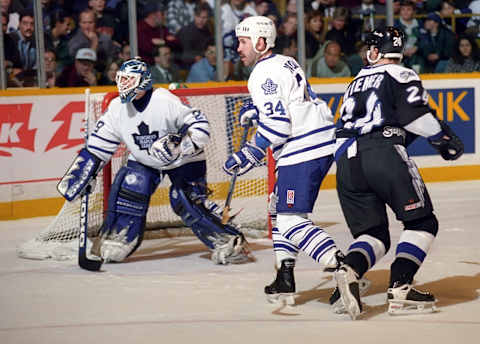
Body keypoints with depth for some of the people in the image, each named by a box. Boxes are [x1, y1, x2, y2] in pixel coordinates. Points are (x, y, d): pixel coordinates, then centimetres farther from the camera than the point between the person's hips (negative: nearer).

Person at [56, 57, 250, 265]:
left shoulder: (165, 101, -26)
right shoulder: (117, 109, -9)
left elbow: (200, 125, -25)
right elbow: (97, 148, -2)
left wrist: (180, 142, -40)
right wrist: (80, 176, -6)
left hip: (183, 161, -5)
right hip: (143, 162, 5)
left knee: (188, 201, -19)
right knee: (128, 186, -17)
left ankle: (229, 242, -9)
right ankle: (115, 243, -2)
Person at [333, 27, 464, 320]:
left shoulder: (357, 82, 31)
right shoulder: (402, 75, 10)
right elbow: (414, 114, -4)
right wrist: (443, 137, 7)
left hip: (345, 162, 6)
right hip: (383, 152, -6)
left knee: (373, 233, 11)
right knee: (422, 222, 2)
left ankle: (350, 270, -21)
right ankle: (400, 289, -15)